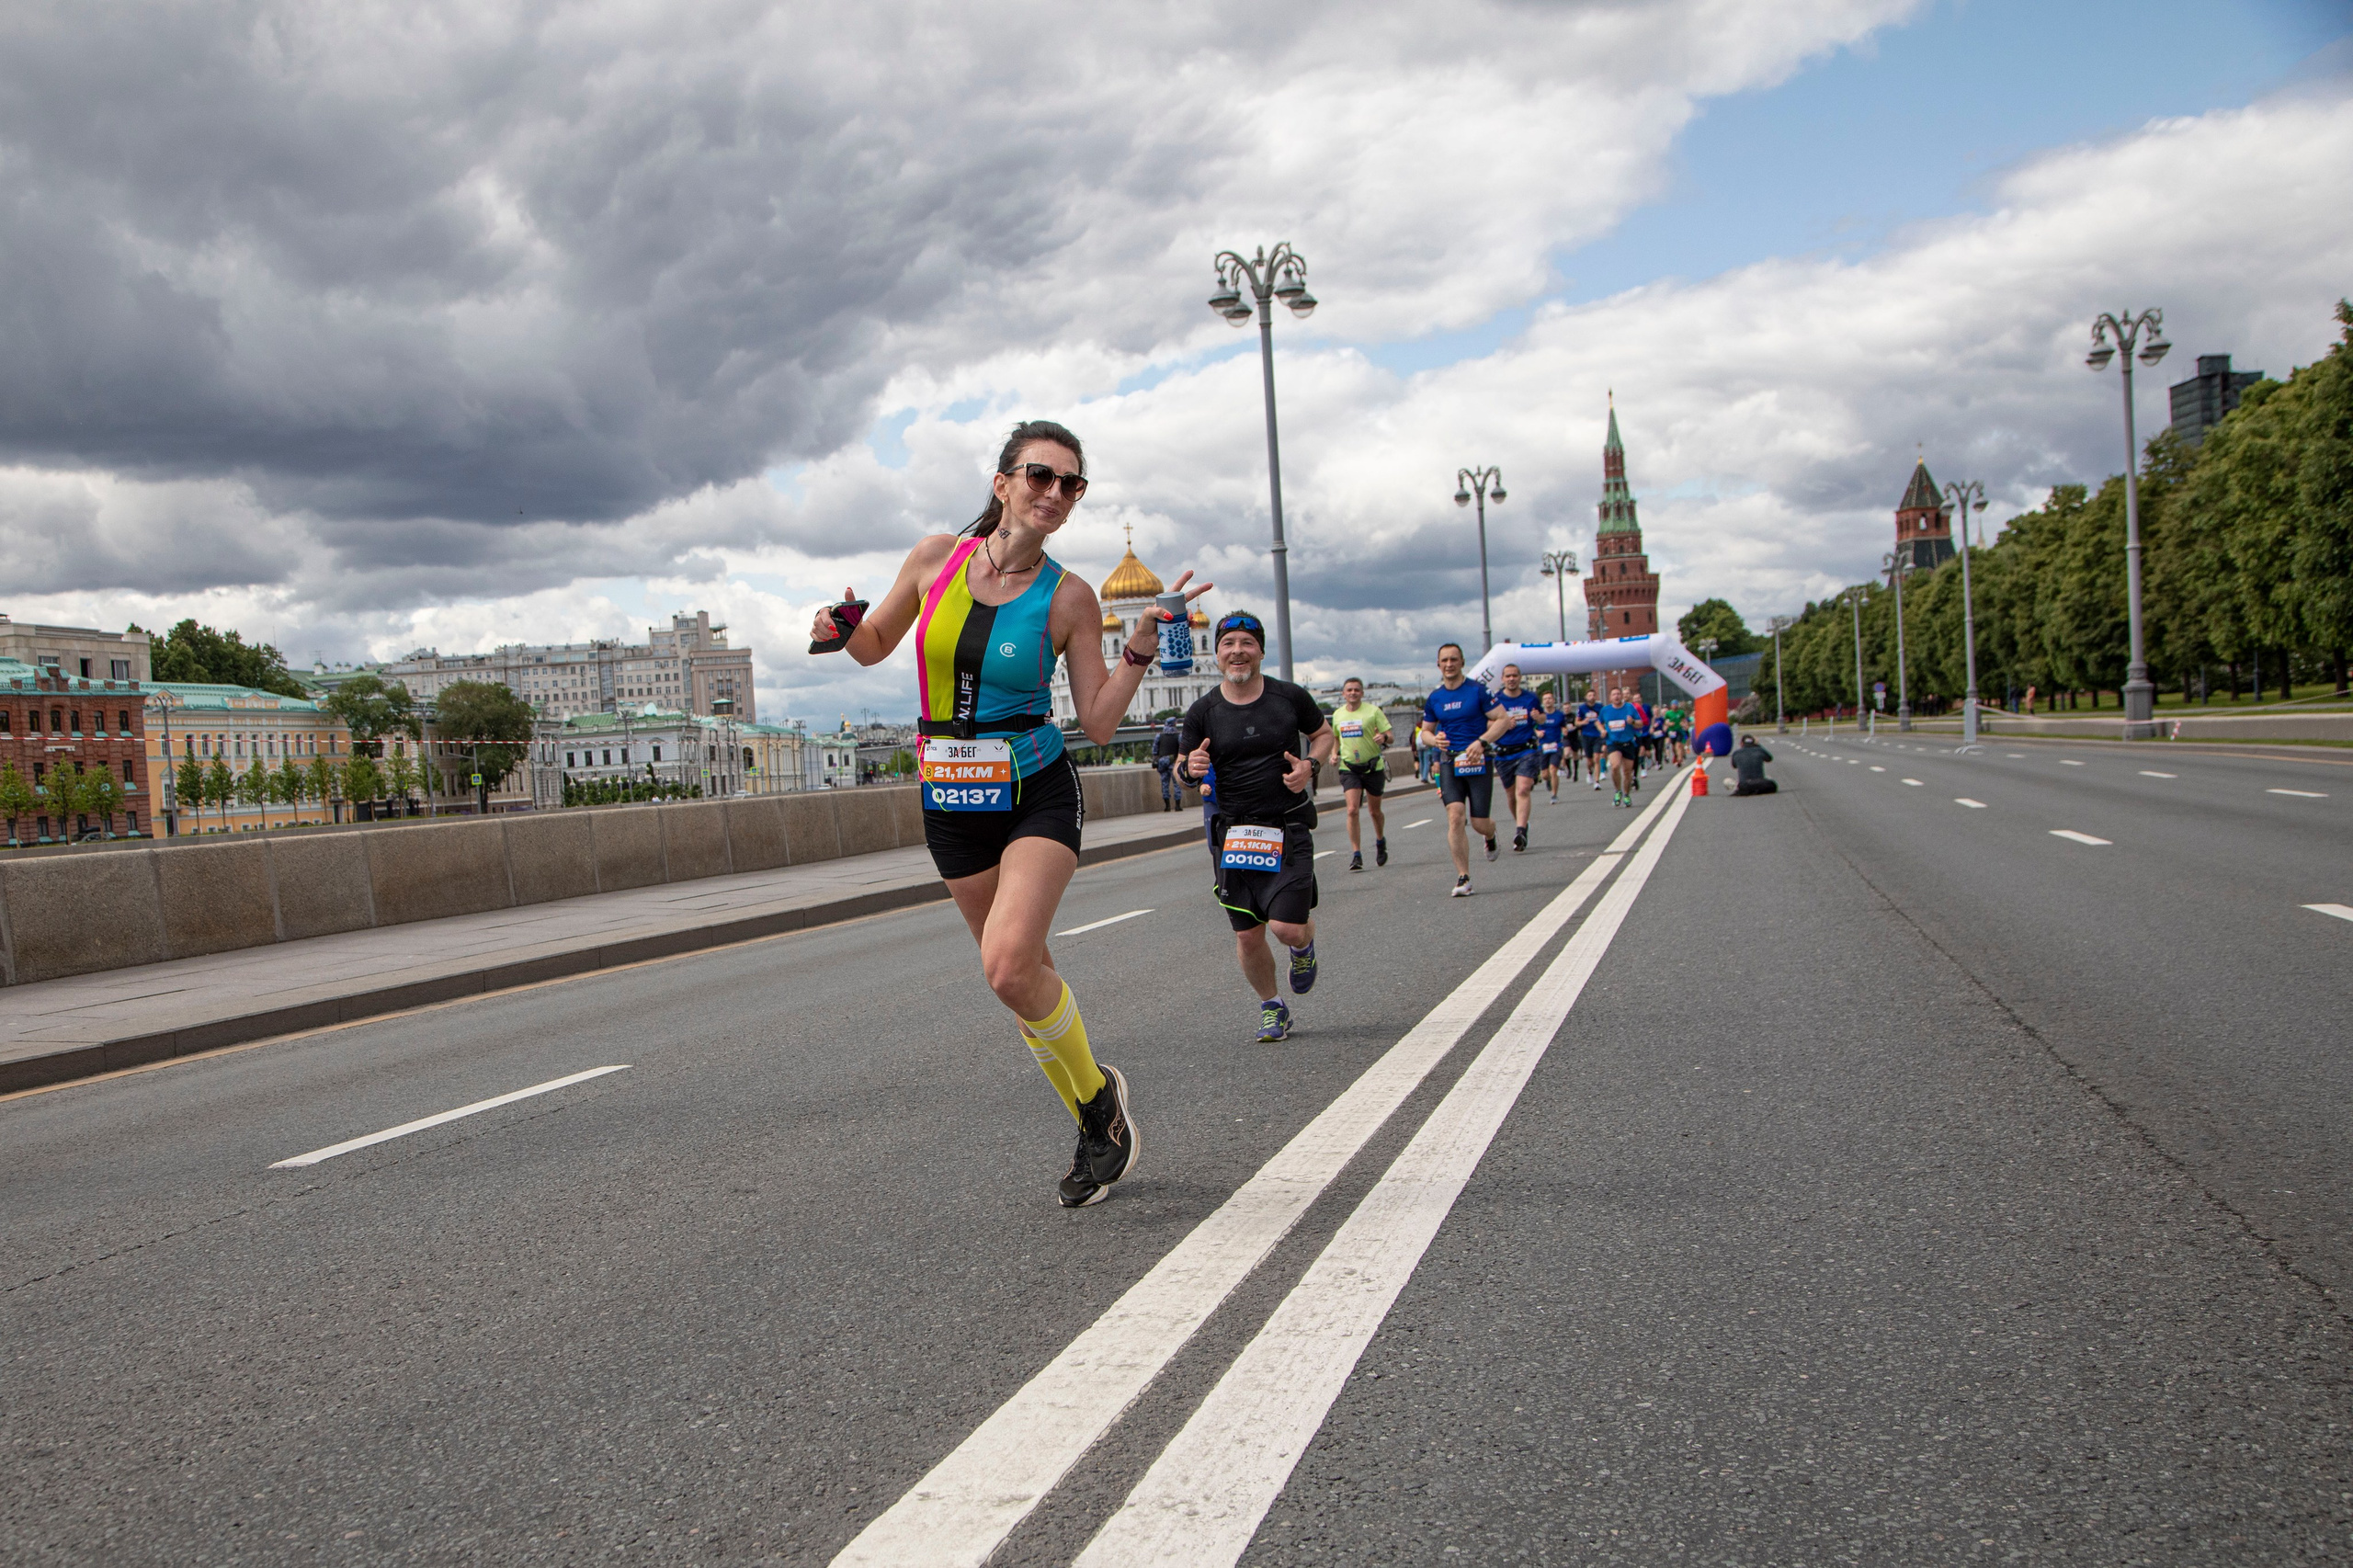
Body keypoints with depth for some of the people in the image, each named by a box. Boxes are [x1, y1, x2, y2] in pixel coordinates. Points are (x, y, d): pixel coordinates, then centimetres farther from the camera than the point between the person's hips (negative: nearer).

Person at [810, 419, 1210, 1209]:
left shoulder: (1068, 598, -8)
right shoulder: (935, 557, -3)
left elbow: (1098, 722, -7)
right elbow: (875, 645, 11)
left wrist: (1142, 645, -18)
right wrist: (841, 630, -10)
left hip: (1037, 792, -3)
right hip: (950, 797, 3)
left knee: (1010, 963, -23)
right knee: (1025, 973, 10)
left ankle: (1096, 1091, 3)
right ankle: (1097, 1123, 28)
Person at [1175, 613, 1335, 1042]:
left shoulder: (1291, 697, -1)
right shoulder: (1202, 712, 0)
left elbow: (1324, 734, 15)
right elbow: (1184, 772, 8)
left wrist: (1311, 766, -5)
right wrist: (1190, 768, -17)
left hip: (1289, 827, -1)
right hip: (1233, 833, 1)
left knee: (1287, 927, -13)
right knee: (1247, 935, 1)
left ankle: (1304, 946, 26)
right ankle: (1272, 1006, 27)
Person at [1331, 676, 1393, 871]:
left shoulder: (1373, 711, -6)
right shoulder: (1337, 714, 6)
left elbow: (1389, 736, -7)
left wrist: (1383, 737, -30)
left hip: (1373, 767, -2)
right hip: (1349, 769, 2)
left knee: (1375, 811, 11)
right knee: (1352, 810, -15)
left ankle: (1381, 841, 41)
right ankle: (1356, 855, -12)